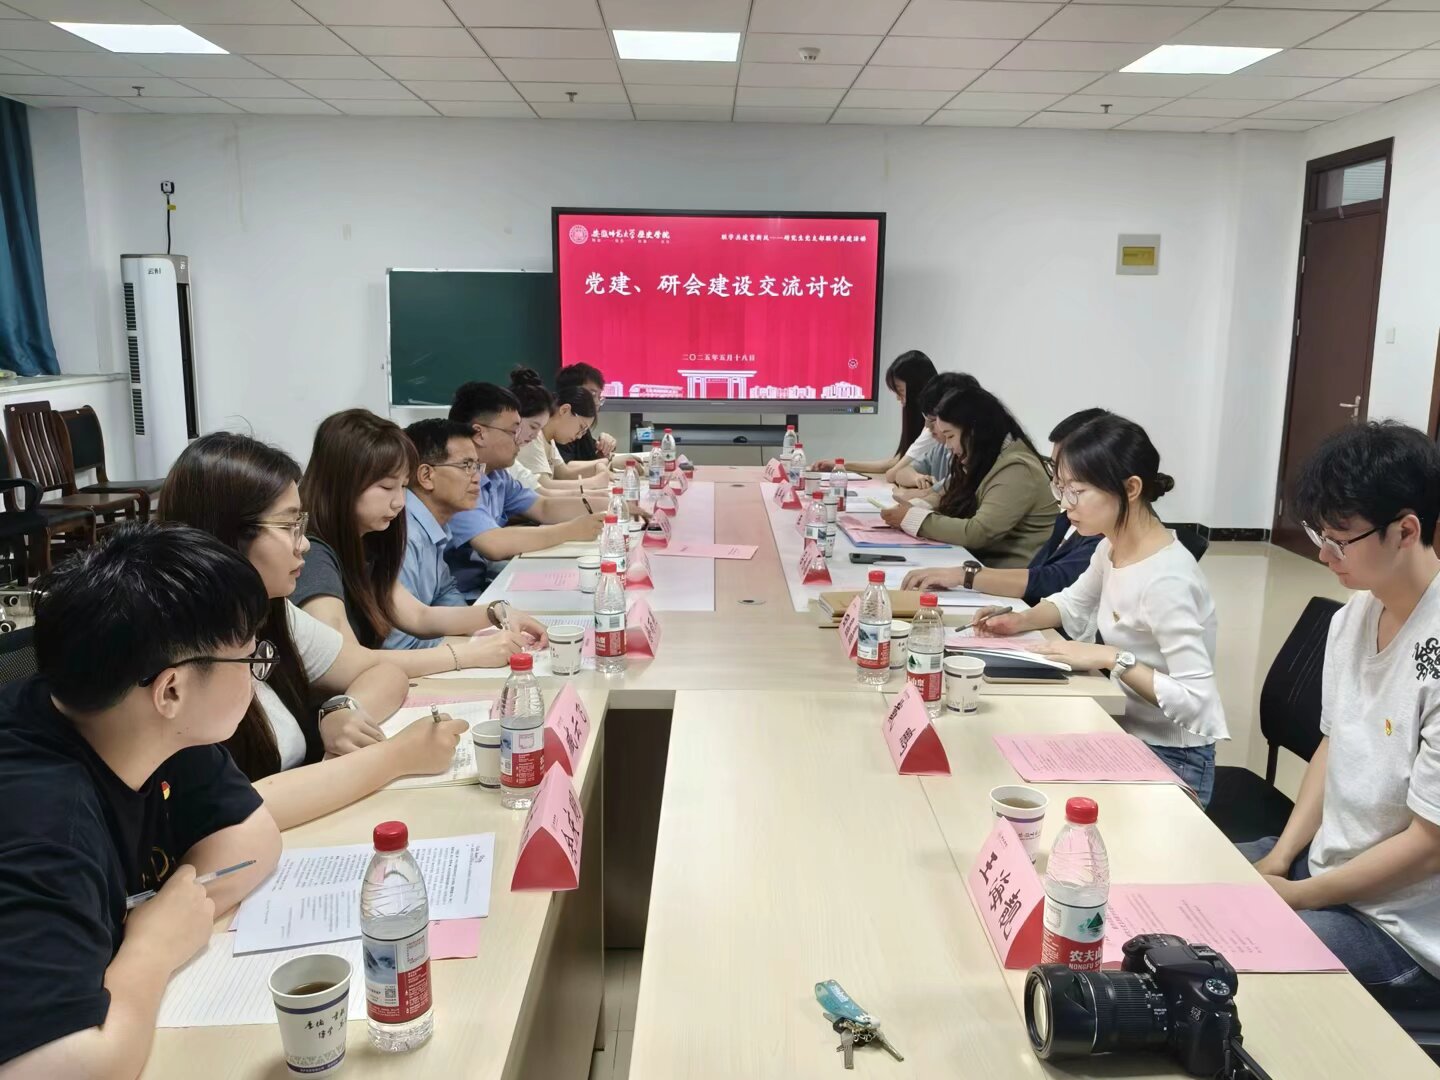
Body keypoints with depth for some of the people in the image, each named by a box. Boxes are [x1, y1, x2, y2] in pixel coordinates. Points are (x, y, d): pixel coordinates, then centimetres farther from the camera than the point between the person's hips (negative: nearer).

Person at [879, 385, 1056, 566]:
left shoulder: (1016, 470, -18)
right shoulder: (983, 462, 9)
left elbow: (978, 533, -24)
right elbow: (945, 497, 17)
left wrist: (912, 518, -16)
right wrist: (912, 508, -4)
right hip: (985, 563, 8)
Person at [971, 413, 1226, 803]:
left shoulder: (1166, 580, -27)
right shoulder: (1111, 549, -1)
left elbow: (1195, 700, -29)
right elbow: (1073, 604, 20)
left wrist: (1112, 659, -29)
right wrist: (1020, 620, 2)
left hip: (1173, 759, -7)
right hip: (1128, 734, 8)